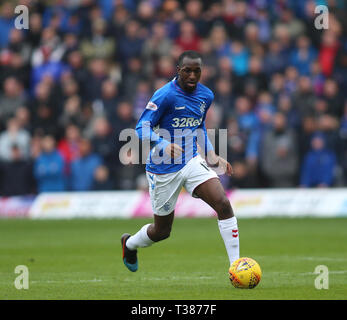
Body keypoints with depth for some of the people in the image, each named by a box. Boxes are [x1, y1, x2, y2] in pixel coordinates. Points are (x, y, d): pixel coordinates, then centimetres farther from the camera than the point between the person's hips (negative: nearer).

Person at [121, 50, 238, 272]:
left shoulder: (206, 96, 5)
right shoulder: (166, 95, -16)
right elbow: (143, 129, -18)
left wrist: (212, 156, 12)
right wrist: (164, 146, -36)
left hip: (193, 162, 5)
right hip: (164, 169, -5)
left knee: (223, 204, -19)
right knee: (162, 231, 8)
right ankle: (129, 243, 43)